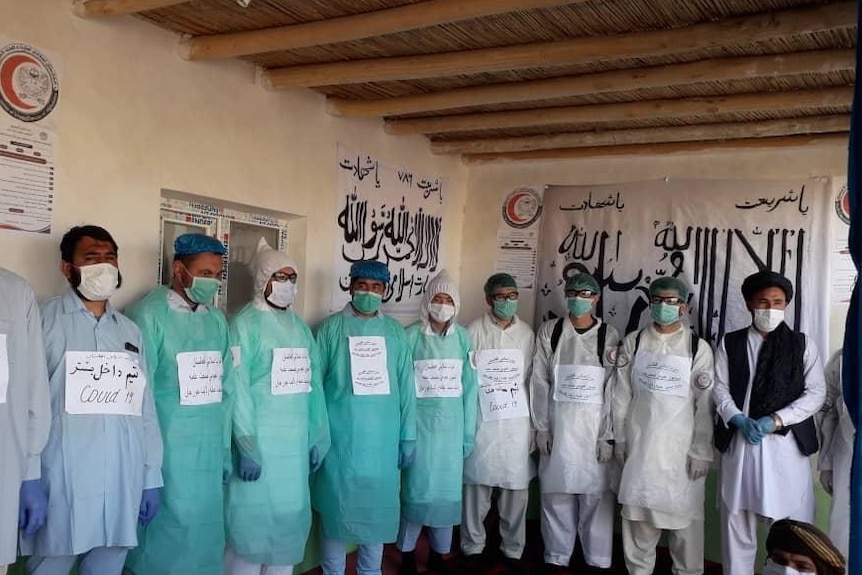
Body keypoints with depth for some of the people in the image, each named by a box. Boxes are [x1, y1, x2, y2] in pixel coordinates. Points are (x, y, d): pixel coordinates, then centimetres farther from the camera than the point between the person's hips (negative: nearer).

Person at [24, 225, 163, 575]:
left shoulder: (130, 331, 13)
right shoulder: (45, 320, -2)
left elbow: (145, 406, 12)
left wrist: (152, 476, 9)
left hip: (123, 480, 5)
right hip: (64, 478, -4)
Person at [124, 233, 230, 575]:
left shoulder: (217, 320, 10)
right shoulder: (149, 315, -8)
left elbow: (222, 387, 8)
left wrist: (226, 450, 8)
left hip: (208, 448, 6)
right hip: (166, 447, -5)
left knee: (205, 525, 12)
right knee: (168, 526, 3)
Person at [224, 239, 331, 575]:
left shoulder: (300, 327, 13)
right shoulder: (245, 324, -6)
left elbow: (313, 384, 11)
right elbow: (237, 389, -13)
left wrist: (318, 438, 9)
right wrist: (246, 447, -17)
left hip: (296, 441, 6)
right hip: (260, 440, -6)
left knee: (291, 517, 13)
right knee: (253, 520, 1)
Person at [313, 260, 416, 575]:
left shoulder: (395, 330, 6)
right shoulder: (332, 327, -1)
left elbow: (406, 384, 6)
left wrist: (408, 435, 4)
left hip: (383, 436, 3)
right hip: (340, 436, -2)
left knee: (379, 503, 11)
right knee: (337, 504, 6)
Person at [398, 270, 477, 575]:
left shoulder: (463, 337, 2)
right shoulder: (411, 336, -6)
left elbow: (469, 386, 4)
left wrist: (469, 431, 4)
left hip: (451, 425, 3)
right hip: (420, 423, -3)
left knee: (448, 489, 11)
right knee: (416, 487, 5)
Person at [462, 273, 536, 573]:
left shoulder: (527, 333, 6)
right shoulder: (474, 331, -3)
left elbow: (532, 381, 7)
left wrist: (534, 426, 6)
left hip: (517, 424, 2)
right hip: (482, 422, -2)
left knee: (516, 490, 7)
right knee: (477, 488, 5)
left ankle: (513, 549, 23)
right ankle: (473, 546, 22)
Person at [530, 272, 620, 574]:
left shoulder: (610, 337, 0)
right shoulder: (549, 332, 3)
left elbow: (613, 389, -2)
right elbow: (539, 383, 2)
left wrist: (607, 435, -6)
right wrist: (541, 427, -2)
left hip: (594, 429, -1)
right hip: (557, 427, 1)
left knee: (596, 496, 2)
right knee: (556, 495, 8)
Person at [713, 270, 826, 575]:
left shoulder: (803, 344, 5)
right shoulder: (729, 344, 7)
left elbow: (816, 392, 0)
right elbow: (720, 389, 4)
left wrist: (776, 420, -11)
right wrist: (739, 420, -13)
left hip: (786, 443, -1)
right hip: (739, 442, 1)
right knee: (737, 521, 8)